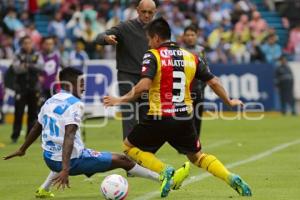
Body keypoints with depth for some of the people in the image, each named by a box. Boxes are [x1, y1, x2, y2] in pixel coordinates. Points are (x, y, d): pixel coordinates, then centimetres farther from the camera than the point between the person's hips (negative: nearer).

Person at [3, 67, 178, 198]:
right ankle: (161, 178, 5)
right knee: (121, 160, 0)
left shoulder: (49, 102, 7)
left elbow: (36, 129, 21)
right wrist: (66, 169, -34)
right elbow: (69, 137, -27)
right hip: (72, 160, -8)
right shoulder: (75, 104, -16)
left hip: (49, 159, 8)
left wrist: (22, 150, 35)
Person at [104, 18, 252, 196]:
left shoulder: (152, 56, -6)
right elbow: (213, 82, 9)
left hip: (159, 118, -5)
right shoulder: (191, 57, 8)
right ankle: (232, 179, -1)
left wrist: (122, 99, -11)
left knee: (130, 146, 16)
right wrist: (229, 101, 24)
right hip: (185, 119, 5)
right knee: (197, 156, 23)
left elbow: (144, 85, -21)